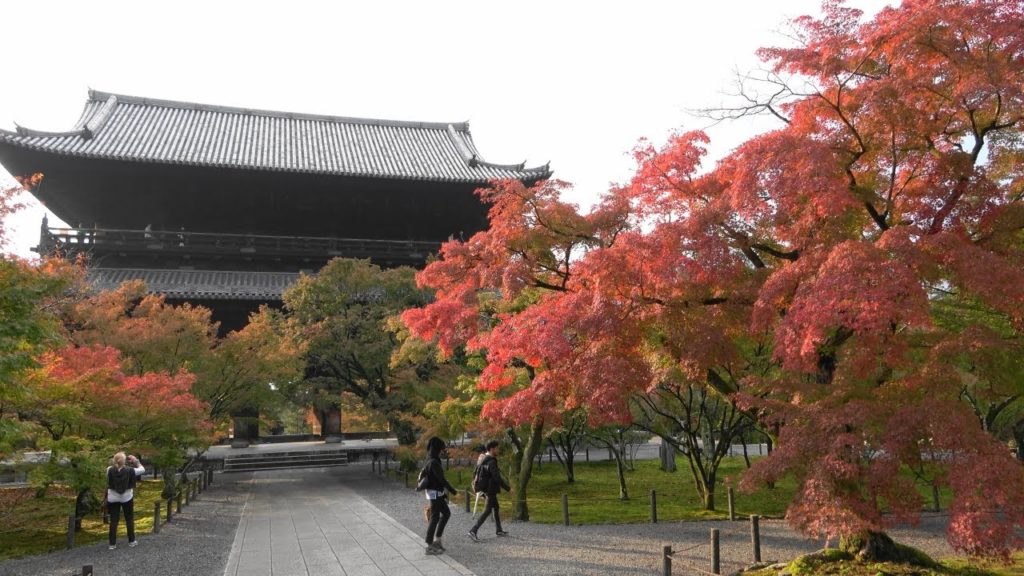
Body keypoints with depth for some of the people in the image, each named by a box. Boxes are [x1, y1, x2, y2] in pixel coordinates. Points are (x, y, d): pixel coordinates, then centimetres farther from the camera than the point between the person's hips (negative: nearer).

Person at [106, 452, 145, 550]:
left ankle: (112, 543, 8)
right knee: (129, 519, 13)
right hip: (127, 498, -1)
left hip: (113, 498, 1)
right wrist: (136, 461, 6)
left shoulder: (110, 470, -15)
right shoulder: (129, 470, -18)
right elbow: (142, 469, -3)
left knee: (113, 520, 7)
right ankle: (131, 541, 18)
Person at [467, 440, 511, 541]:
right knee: (487, 511, -6)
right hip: (491, 490, -10)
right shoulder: (492, 462, -22)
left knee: (496, 508, 20)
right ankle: (473, 531, -10)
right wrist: (508, 488, -18)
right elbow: (497, 478, -26)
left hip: (487, 488, 10)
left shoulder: (484, 460, 8)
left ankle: (498, 530, 29)